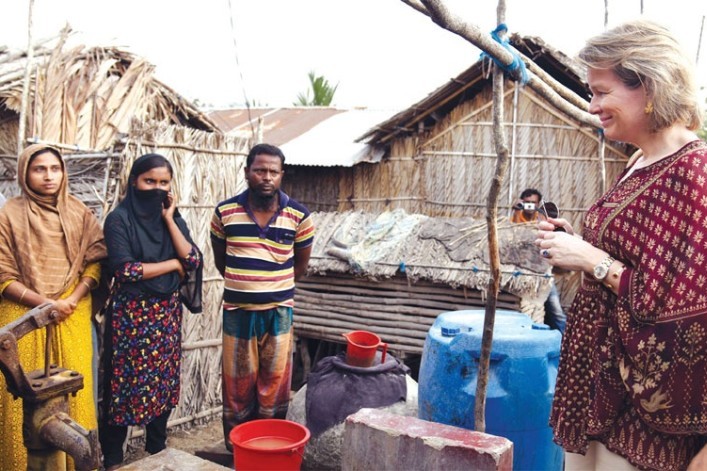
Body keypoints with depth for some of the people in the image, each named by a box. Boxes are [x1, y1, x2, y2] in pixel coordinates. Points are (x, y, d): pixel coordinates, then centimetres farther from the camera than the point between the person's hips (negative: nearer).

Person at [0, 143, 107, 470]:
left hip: (72, 314, 2)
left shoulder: (79, 213, 6)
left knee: (75, 388, 1)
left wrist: (72, 300, -10)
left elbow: (95, 260, 3)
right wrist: (44, 303, -13)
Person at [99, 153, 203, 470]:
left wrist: (168, 219, -9)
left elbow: (193, 259, -5)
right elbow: (125, 269, -18)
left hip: (167, 313, 5)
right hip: (131, 314, -5)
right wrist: (173, 265, -10)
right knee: (124, 383, 3)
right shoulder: (119, 219, -8)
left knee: (163, 382, 12)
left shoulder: (173, 218, 7)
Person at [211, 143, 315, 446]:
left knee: (275, 385, 8)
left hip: (278, 311, 0)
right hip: (237, 311, 1)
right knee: (237, 384, 9)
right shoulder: (225, 212, -4)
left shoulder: (298, 216, -6)